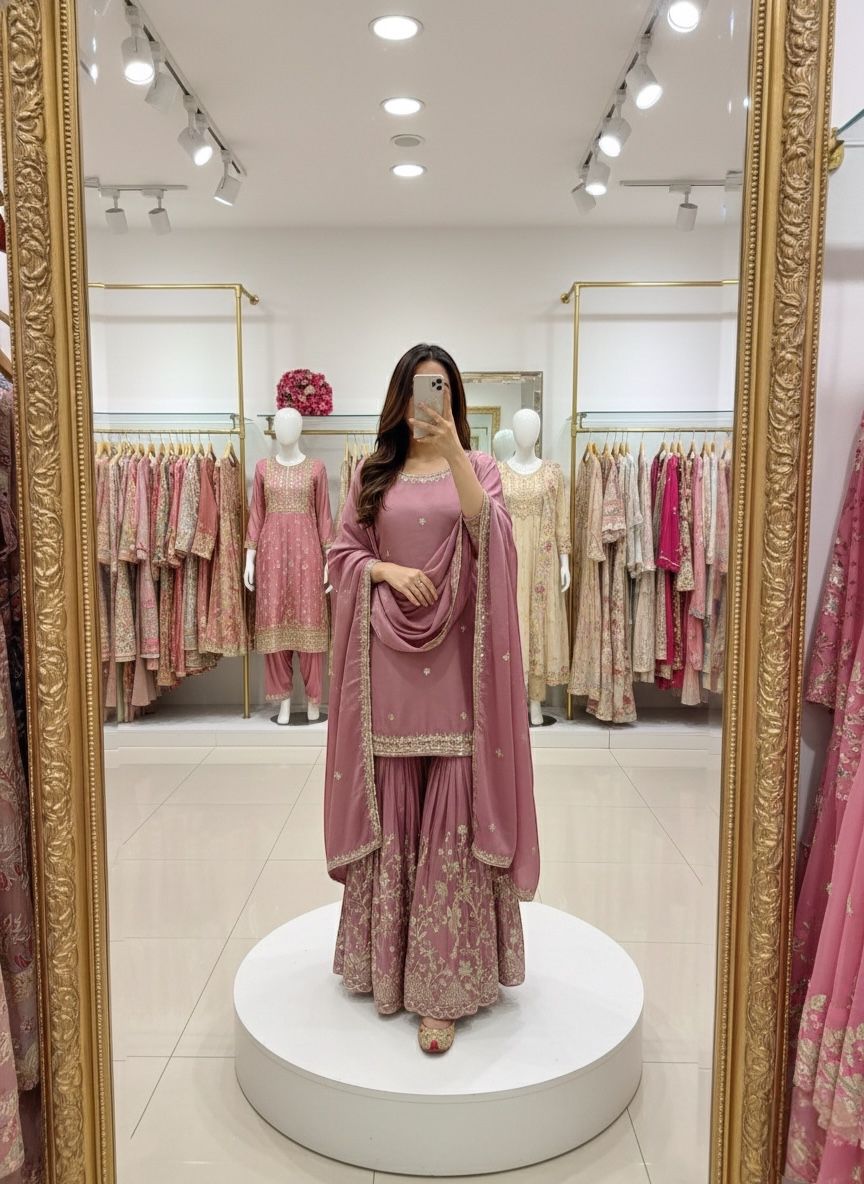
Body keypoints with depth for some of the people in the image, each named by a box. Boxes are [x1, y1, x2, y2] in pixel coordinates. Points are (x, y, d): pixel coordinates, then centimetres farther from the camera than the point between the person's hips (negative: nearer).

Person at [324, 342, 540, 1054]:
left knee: (453, 811, -3)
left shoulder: (478, 467, 7)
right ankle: (388, 954, 25)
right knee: (392, 807, 8)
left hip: (455, 656, -2)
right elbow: (343, 553, 10)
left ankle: (444, 984, 5)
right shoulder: (373, 473, 12)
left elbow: (489, 537, -11)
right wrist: (389, 571, -9)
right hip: (388, 654, 2)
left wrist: (453, 452, -18)